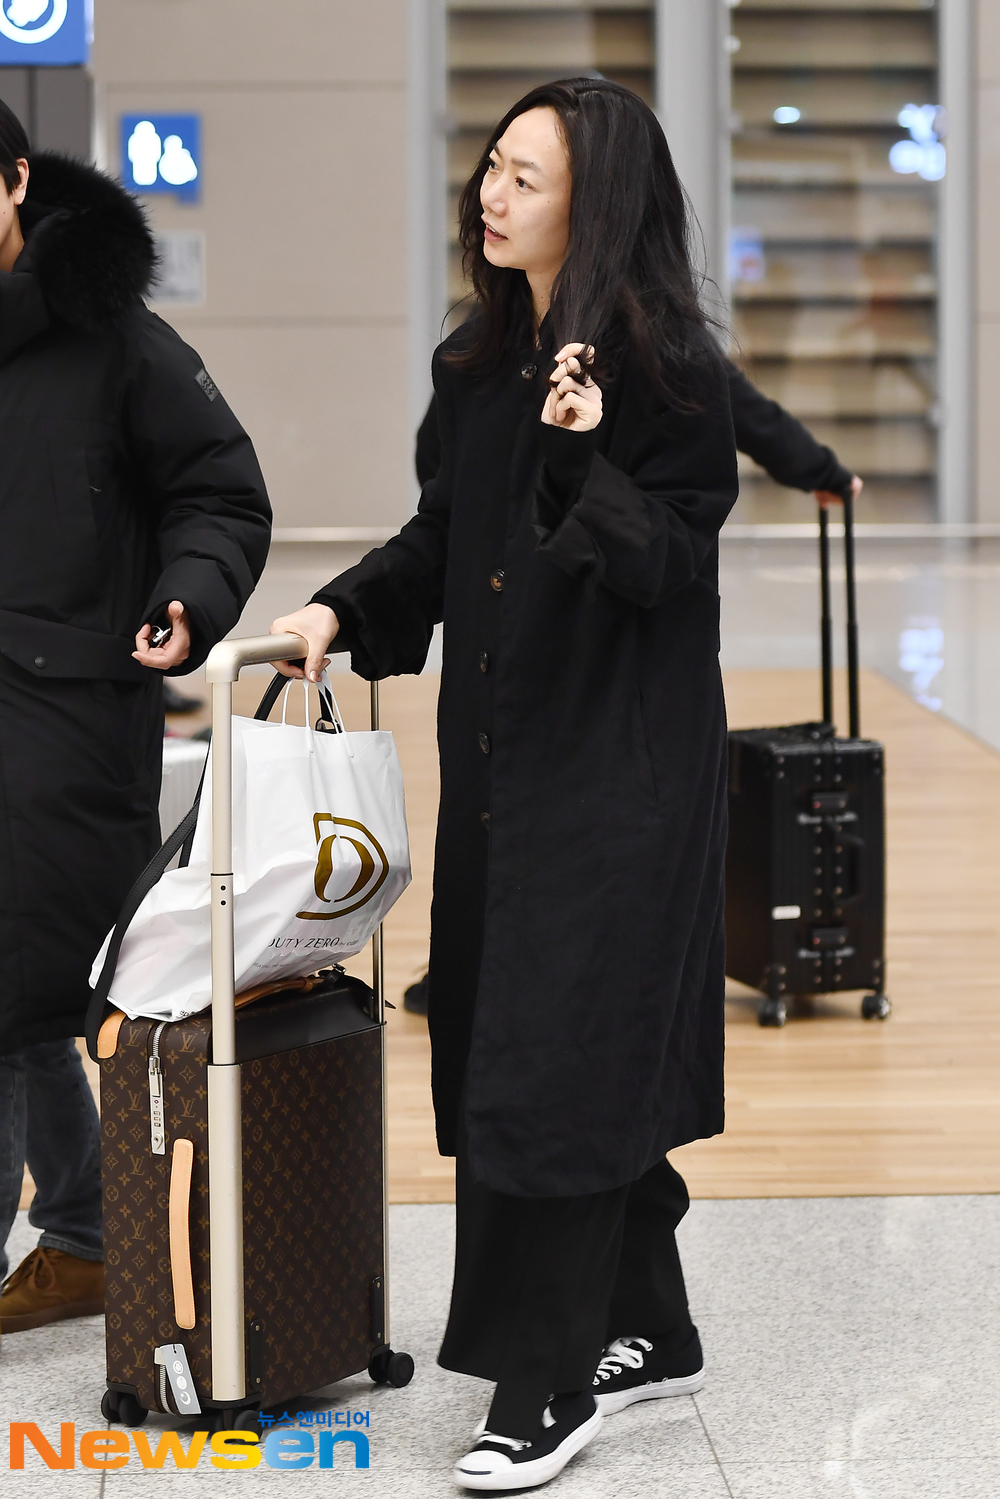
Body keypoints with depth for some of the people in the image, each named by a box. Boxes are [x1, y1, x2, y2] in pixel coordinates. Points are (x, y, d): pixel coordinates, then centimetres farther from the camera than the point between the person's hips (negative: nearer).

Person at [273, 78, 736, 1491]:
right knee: (566, 1053, 13)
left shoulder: (668, 367, -13)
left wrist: (588, 462, -30)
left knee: (562, 1056, -6)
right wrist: (342, 609, 5)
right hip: (501, 751, 8)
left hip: (617, 770, -8)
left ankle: (548, 1380, 3)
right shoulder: (483, 362, 9)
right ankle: (647, 1330, 26)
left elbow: (674, 566, -17)